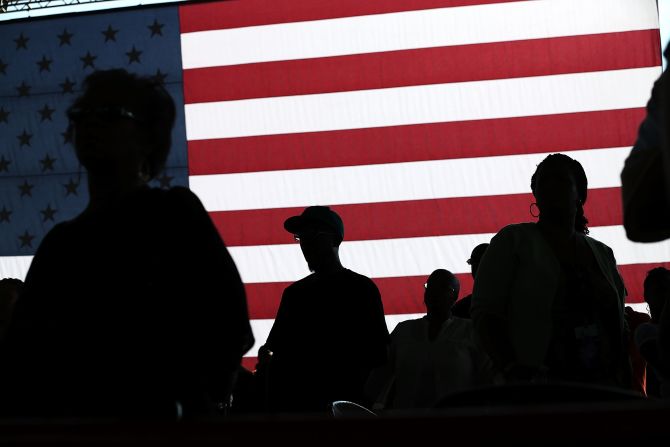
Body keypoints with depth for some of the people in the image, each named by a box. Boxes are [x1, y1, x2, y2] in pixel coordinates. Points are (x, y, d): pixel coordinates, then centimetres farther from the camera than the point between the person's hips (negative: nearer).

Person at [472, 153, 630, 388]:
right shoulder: (514, 240, 7)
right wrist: (511, 369, -18)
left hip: (602, 389, 4)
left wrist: (625, 386, 7)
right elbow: (485, 312, -1)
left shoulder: (602, 253, 20)